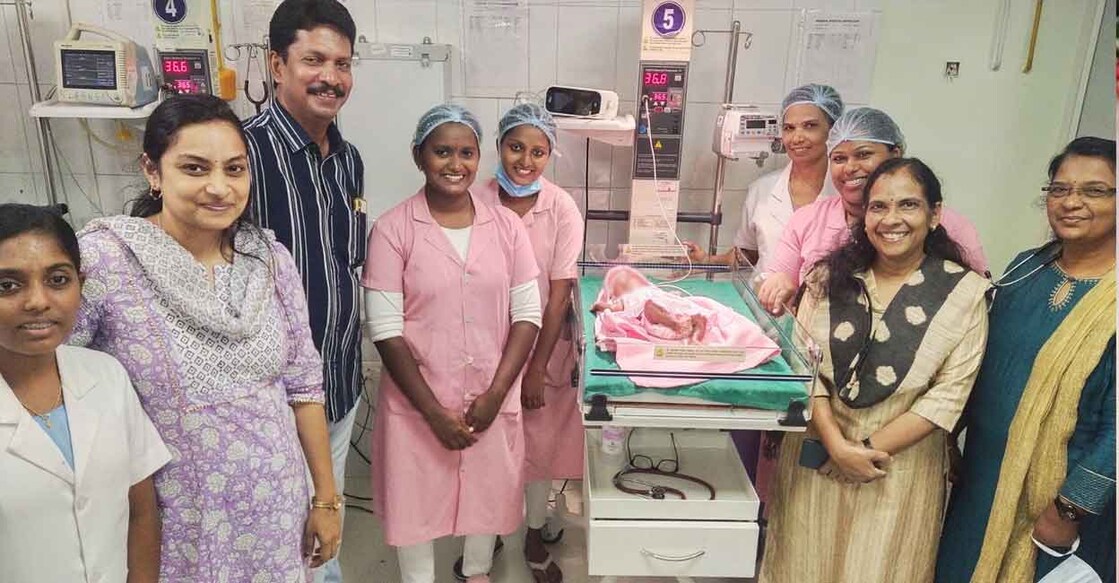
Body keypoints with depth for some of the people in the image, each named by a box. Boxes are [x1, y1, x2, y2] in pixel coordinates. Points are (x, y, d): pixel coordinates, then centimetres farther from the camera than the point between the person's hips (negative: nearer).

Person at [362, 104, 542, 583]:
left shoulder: (506, 226, -2)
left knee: (489, 493, 20)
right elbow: (385, 329, -12)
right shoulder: (393, 229, -11)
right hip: (417, 401, -2)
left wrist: (494, 394, -11)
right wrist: (434, 410, -14)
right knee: (415, 501, 13)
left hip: (492, 397, 3)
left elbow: (527, 314, -2)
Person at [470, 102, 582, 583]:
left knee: (541, 442, 11)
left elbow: (559, 294, -10)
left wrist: (537, 368, -9)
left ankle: (535, 539, 35)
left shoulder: (563, 209, -12)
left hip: (543, 345, 0)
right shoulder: (476, 202, -11)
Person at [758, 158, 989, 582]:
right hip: (817, 455, 2)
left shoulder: (965, 292, -6)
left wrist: (868, 449, -13)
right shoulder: (832, 275, 0)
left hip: (900, 464, -2)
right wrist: (837, 444, -15)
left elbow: (948, 395, -10)